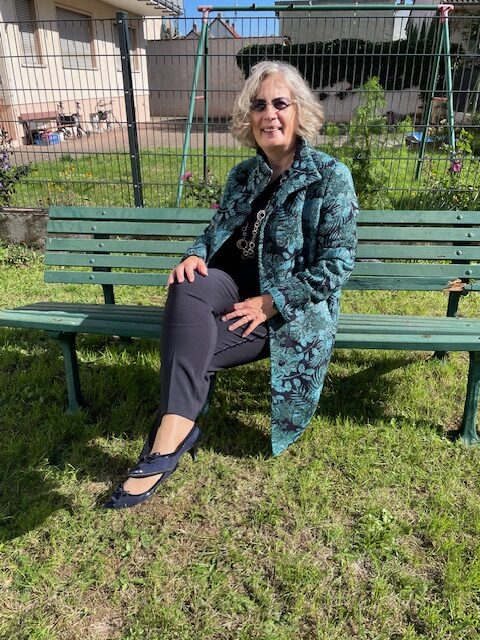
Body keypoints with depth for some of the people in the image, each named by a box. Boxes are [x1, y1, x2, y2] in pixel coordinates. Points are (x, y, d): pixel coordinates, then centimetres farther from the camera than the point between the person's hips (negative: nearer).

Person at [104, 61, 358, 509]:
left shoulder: (330, 177, -5)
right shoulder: (243, 175, 12)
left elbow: (337, 263, -12)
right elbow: (217, 230, 19)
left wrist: (270, 302, -19)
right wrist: (195, 255, -6)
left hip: (292, 309, -5)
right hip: (237, 288, 5)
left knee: (190, 351, -28)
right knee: (187, 288, -31)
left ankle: (172, 436, -14)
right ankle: (173, 431, -33)